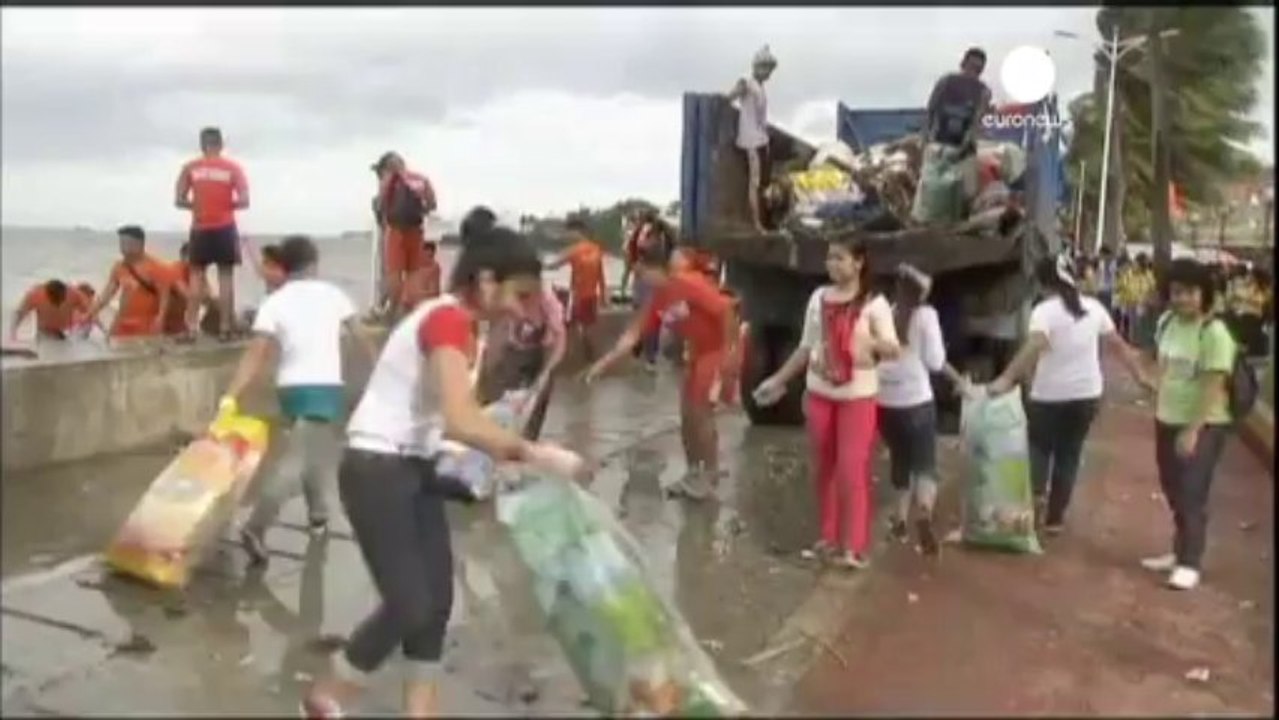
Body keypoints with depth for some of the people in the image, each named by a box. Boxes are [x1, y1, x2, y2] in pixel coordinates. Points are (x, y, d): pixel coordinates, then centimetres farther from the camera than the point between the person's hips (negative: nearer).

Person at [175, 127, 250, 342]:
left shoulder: (190, 168, 2)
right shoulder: (233, 168, 0)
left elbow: (179, 200, -1)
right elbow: (244, 202, -8)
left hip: (200, 228, 1)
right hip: (225, 228, -1)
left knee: (197, 274, 9)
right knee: (226, 276, 3)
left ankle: (191, 327, 3)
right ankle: (225, 327, 1)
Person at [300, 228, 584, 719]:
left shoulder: (458, 324, 10)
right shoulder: (447, 320, -20)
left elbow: (454, 418, 4)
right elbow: (461, 422, -32)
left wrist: (510, 453, -5)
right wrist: (535, 454, -29)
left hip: (415, 468, 10)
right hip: (376, 469, -10)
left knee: (437, 601, 7)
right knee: (410, 605, -6)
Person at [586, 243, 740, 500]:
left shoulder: (690, 284, -23)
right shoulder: (657, 301, 1)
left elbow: (725, 310, -24)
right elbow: (632, 334, 0)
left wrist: (730, 352, -23)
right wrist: (604, 363, -8)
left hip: (719, 350, -8)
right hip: (698, 353, 8)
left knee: (701, 413, -7)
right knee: (687, 414, 9)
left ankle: (710, 475, 8)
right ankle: (693, 471, 24)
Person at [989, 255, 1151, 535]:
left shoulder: (1045, 310, -14)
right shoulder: (1093, 307, 3)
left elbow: (1033, 347, -30)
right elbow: (1118, 344, 9)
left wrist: (1006, 378, -37)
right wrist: (1140, 375, 18)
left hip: (1050, 395, -4)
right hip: (1086, 394, 4)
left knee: (1039, 446, 19)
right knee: (1069, 453, 15)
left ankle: (1037, 493, -2)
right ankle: (1055, 517, 20)